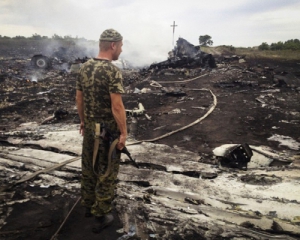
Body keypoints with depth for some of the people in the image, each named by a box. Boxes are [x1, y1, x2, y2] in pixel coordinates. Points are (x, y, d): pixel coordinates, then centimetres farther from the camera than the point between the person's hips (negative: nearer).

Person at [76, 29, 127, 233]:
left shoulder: (85, 67, 3)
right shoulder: (112, 71, -20)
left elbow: (79, 98, 9)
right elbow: (117, 106, -23)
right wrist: (123, 132, -15)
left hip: (90, 128, 7)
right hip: (108, 131, -7)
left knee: (89, 167, 19)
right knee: (106, 172, 6)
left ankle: (89, 205, 37)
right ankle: (102, 216, 17)